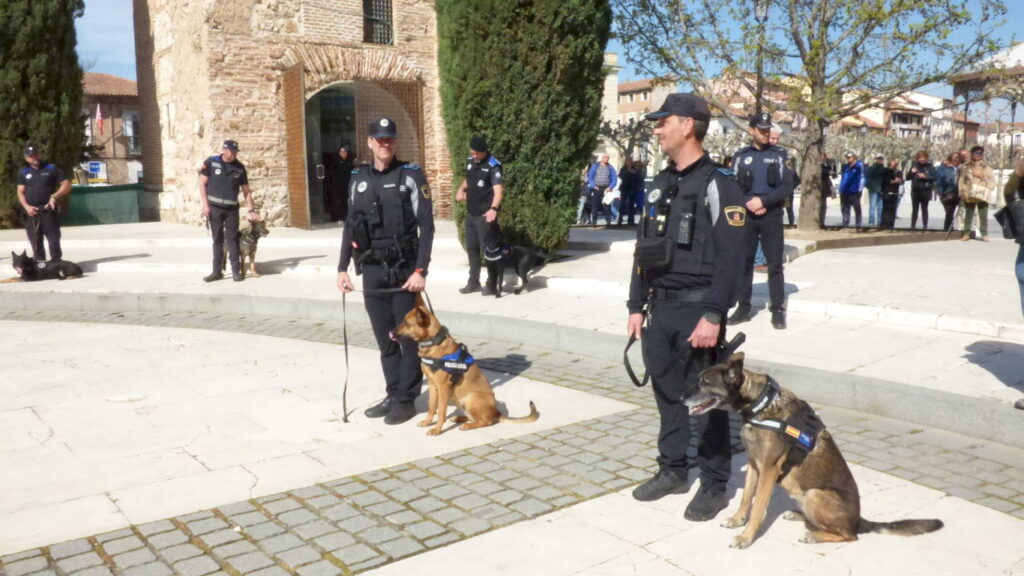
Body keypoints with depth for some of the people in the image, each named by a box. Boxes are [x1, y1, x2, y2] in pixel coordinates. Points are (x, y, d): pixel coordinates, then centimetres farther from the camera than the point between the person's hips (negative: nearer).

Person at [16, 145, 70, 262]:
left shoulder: (51, 169, 3)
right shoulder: (23, 173, 12)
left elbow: (67, 184, 1)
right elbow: (20, 192, 9)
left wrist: (55, 197, -13)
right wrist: (26, 206, -8)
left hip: (48, 211, -3)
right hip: (31, 212, 3)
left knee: (54, 239, -4)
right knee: (35, 242, 6)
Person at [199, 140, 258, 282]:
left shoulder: (240, 168, 3)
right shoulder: (211, 163, -3)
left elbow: (246, 190, 7)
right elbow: (202, 184, -1)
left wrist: (251, 210, 0)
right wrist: (205, 205, -8)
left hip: (232, 209, 1)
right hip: (214, 207, -1)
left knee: (232, 239, 0)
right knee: (217, 240, 5)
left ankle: (236, 271, 3)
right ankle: (217, 271, 12)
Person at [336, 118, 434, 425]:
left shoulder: (411, 175, -5)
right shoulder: (359, 178, 10)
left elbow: (426, 226, -9)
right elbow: (350, 225, 14)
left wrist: (420, 270, -17)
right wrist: (342, 268, 8)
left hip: (403, 268, -4)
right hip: (371, 270, 5)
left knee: (408, 336, 2)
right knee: (384, 338, 11)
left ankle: (406, 400, 12)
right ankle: (393, 395, 22)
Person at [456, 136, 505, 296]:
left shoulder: (493, 166, -16)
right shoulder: (469, 161, 7)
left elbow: (498, 190, -28)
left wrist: (494, 209, -45)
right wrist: (461, 189, 4)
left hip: (485, 215, -8)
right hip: (470, 213, 8)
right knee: (471, 248, 15)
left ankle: (491, 285, 8)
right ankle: (473, 282, 27)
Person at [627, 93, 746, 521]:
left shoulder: (718, 184, -10)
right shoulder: (660, 185, 13)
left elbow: (730, 257, -16)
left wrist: (713, 316, -21)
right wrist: (637, 306, 12)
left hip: (696, 309, -7)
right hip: (658, 308, 7)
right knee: (666, 393, 14)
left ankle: (714, 484, 15)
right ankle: (672, 470, 29)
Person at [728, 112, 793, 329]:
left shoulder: (779, 154, 5)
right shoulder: (740, 156, 8)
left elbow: (786, 187, -3)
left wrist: (763, 201, -15)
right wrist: (749, 205, -12)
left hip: (772, 215, -1)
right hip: (746, 215, 1)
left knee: (775, 264, -2)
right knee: (744, 262, 4)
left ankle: (778, 310, 2)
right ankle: (743, 307, 13)